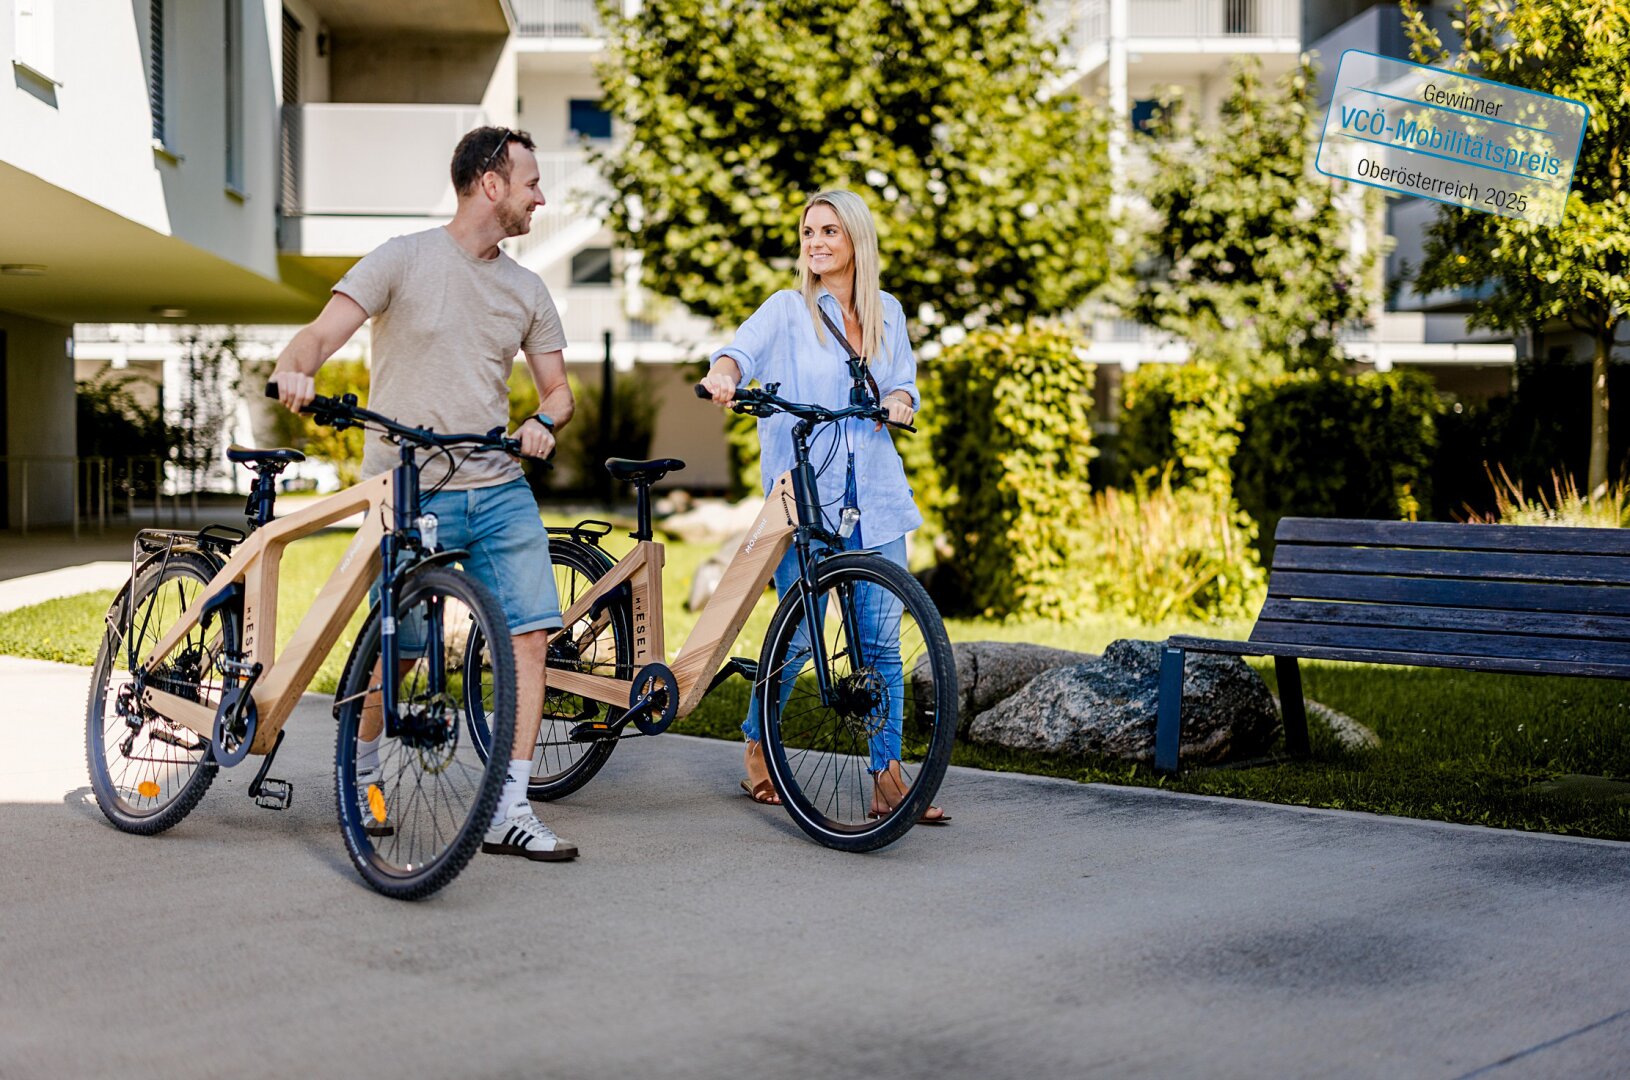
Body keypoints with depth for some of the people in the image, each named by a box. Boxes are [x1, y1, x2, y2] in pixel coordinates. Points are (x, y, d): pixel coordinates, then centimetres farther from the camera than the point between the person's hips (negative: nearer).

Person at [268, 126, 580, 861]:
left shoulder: (526, 291, 13)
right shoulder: (405, 260, -2)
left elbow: (556, 388, 17)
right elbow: (323, 332, -11)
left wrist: (543, 424, -7)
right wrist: (293, 370, -33)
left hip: (499, 489, 4)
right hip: (408, 495, -4)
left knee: (530, 632, -9)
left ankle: (509, 812, -4)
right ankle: (360, 772, 32)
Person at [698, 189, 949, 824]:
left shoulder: (888, 314, 14)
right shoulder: (787, 309, 2)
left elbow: (906, 386, 16)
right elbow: (743, 348, -14)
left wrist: (899, 402, -8)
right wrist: (722, 374, -37)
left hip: (875, 496, 3)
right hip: (804, 493, -3)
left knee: (880, 638, 0)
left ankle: (887, 775, 5)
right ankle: (758, 744, 22)